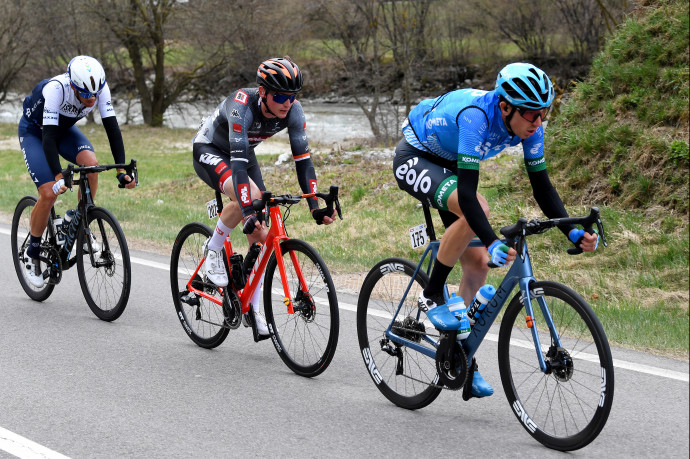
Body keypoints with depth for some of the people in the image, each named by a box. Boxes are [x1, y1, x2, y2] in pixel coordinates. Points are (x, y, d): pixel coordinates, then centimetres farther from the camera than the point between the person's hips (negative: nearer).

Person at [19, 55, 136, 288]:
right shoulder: (56, 89, -39)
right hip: (34, 131, -4)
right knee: (49, 193, -18)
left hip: (65, 129, 4)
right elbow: (48, 136, -41)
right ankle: (32, 254, 3)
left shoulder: (100, 88, -26)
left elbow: (112, 127, -25)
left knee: (91, 163, -26)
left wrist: (122, 170, -33)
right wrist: (59, 177, -51)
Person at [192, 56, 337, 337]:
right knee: (247, 195, -36)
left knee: (260, 235, -5)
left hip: (243, 152, 6)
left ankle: (252, 309, 6)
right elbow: (238, 163, -45)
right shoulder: (242, 106, -39)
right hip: (209, 150, -6)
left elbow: (303, 158, -20)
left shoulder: (292, 110, -23)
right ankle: (213, 250, -10)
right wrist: (249, 214, -53)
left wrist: (315, 206, -29)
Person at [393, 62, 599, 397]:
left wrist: (572, 233, -22)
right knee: (477, 210, -34)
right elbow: (467, 193, -43)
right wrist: (493, 243, -54)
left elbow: (542, 186, -9)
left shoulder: (529, 126, -17)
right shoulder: (476, 116, -38)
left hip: (448, 165, 7)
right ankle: (431, 295, -16)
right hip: (414, 159, -7)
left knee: (478, 263, 0)